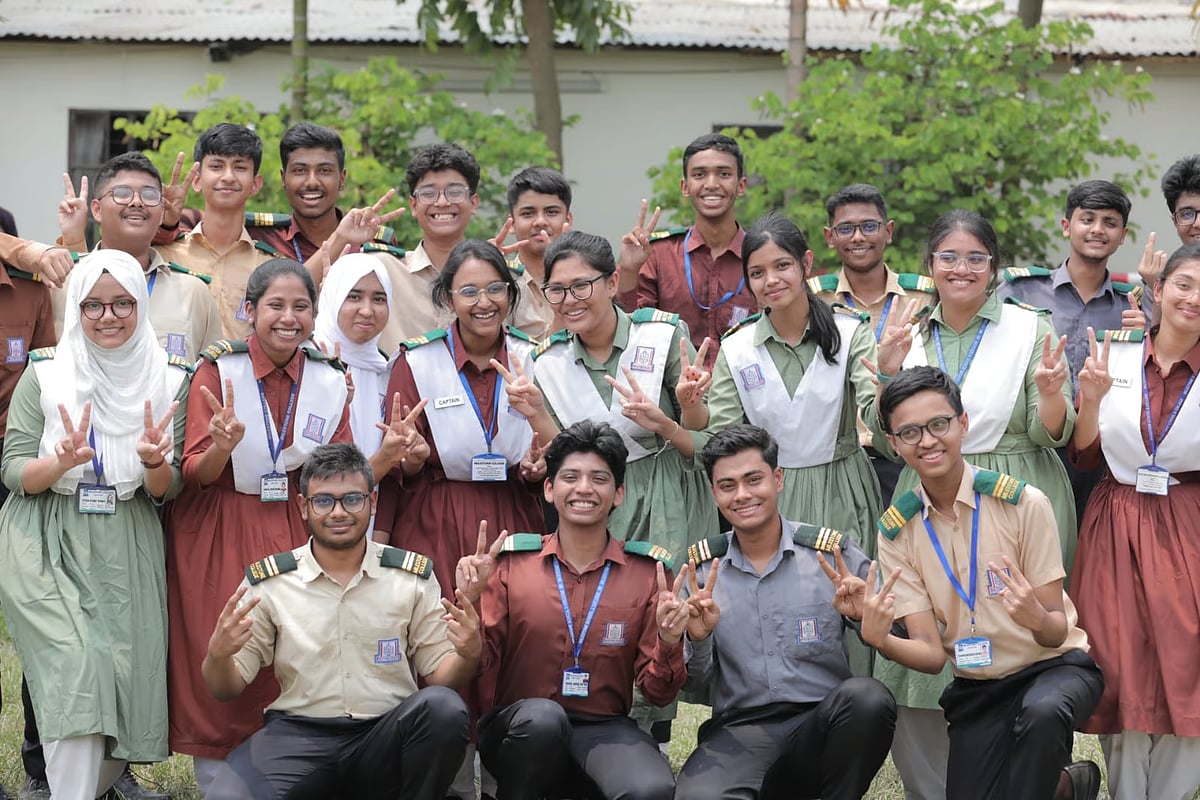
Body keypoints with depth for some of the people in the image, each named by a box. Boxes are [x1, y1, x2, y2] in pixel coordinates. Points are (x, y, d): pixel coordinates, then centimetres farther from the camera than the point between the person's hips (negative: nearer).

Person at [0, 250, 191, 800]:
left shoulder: (169, 379, 4)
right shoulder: (45, 374, -1)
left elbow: (168, 492, 3)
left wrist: (155, 462, -20)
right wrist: (64, 461, -23)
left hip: (127, 551, 2)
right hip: (46, 548, -2)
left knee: (128, 683, -1)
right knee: (75, 672, -19)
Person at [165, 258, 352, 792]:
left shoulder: (330, 382, 2)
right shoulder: (217, 371, -6)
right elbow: (195, 475, -10)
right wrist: (223, 446, -32)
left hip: (298, 538, 3)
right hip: (221, 540, -2)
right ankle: (215, 783, 9)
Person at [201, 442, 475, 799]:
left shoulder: (413, 576, 7)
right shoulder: (266, 582, 6)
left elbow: (438, 674, 8)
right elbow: (226, 690, 9)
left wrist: (467, 655, -15)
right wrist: (218, 654, -14)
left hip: (389, 736, 1)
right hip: (299, 734, -1)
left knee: (441, 706, -31)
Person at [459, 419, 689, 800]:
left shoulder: (648, 571, 4)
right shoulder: (511, 560, 4)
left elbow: (658, 694, 4)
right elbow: (480, 666, 3)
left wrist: (668, 644, -16)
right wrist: (470, 602, -13)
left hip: (605, 730, 0)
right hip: (519, 730, 1)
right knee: (542, 716, -36)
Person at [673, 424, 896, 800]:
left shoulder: (835, 554, 3)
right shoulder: (700, 569, 8)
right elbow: (696, 681, 10)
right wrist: (698, 639, -10)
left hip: (823, 723, 1)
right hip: (741, 731, -1)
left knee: (866, 697, -33)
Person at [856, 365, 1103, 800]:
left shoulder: (1022, 503, -14)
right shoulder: (896, 533, -3)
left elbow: (1056, 633, -12)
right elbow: (931, 653, -7)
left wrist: (1037, 618, -36)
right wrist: (879, 639, -29)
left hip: (1056, 667, -4)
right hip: (976, 690, 4)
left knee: (1042, 710, -37)